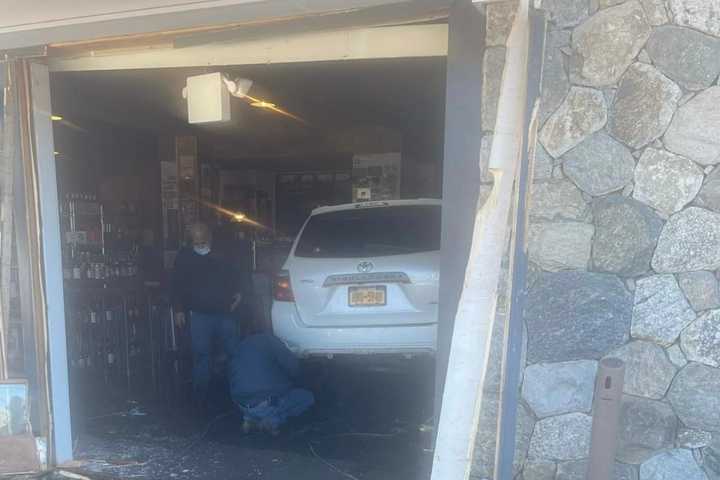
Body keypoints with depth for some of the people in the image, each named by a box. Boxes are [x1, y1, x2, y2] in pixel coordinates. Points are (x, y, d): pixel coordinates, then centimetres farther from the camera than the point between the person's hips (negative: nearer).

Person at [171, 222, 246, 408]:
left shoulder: (223, 255, 6)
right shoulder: (184, 257, 3)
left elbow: (237, 276, 17)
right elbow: (177, 285, 7)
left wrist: (239, 293, 2)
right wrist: (178, 309, 3)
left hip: (225, 312, 1)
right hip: (200, 315, -1)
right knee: (201, 356, 1)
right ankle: (200, 398, 12)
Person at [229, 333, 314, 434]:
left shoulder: (238, 347, 16)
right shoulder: (267, 340, -3)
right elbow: (292, 364, -11)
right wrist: (291, 382, 13)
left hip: (243, 407, 7)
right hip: (266, 402, -6)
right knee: (307, 397, 11)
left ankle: (251, 418, 11)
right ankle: (272, 420, -6)